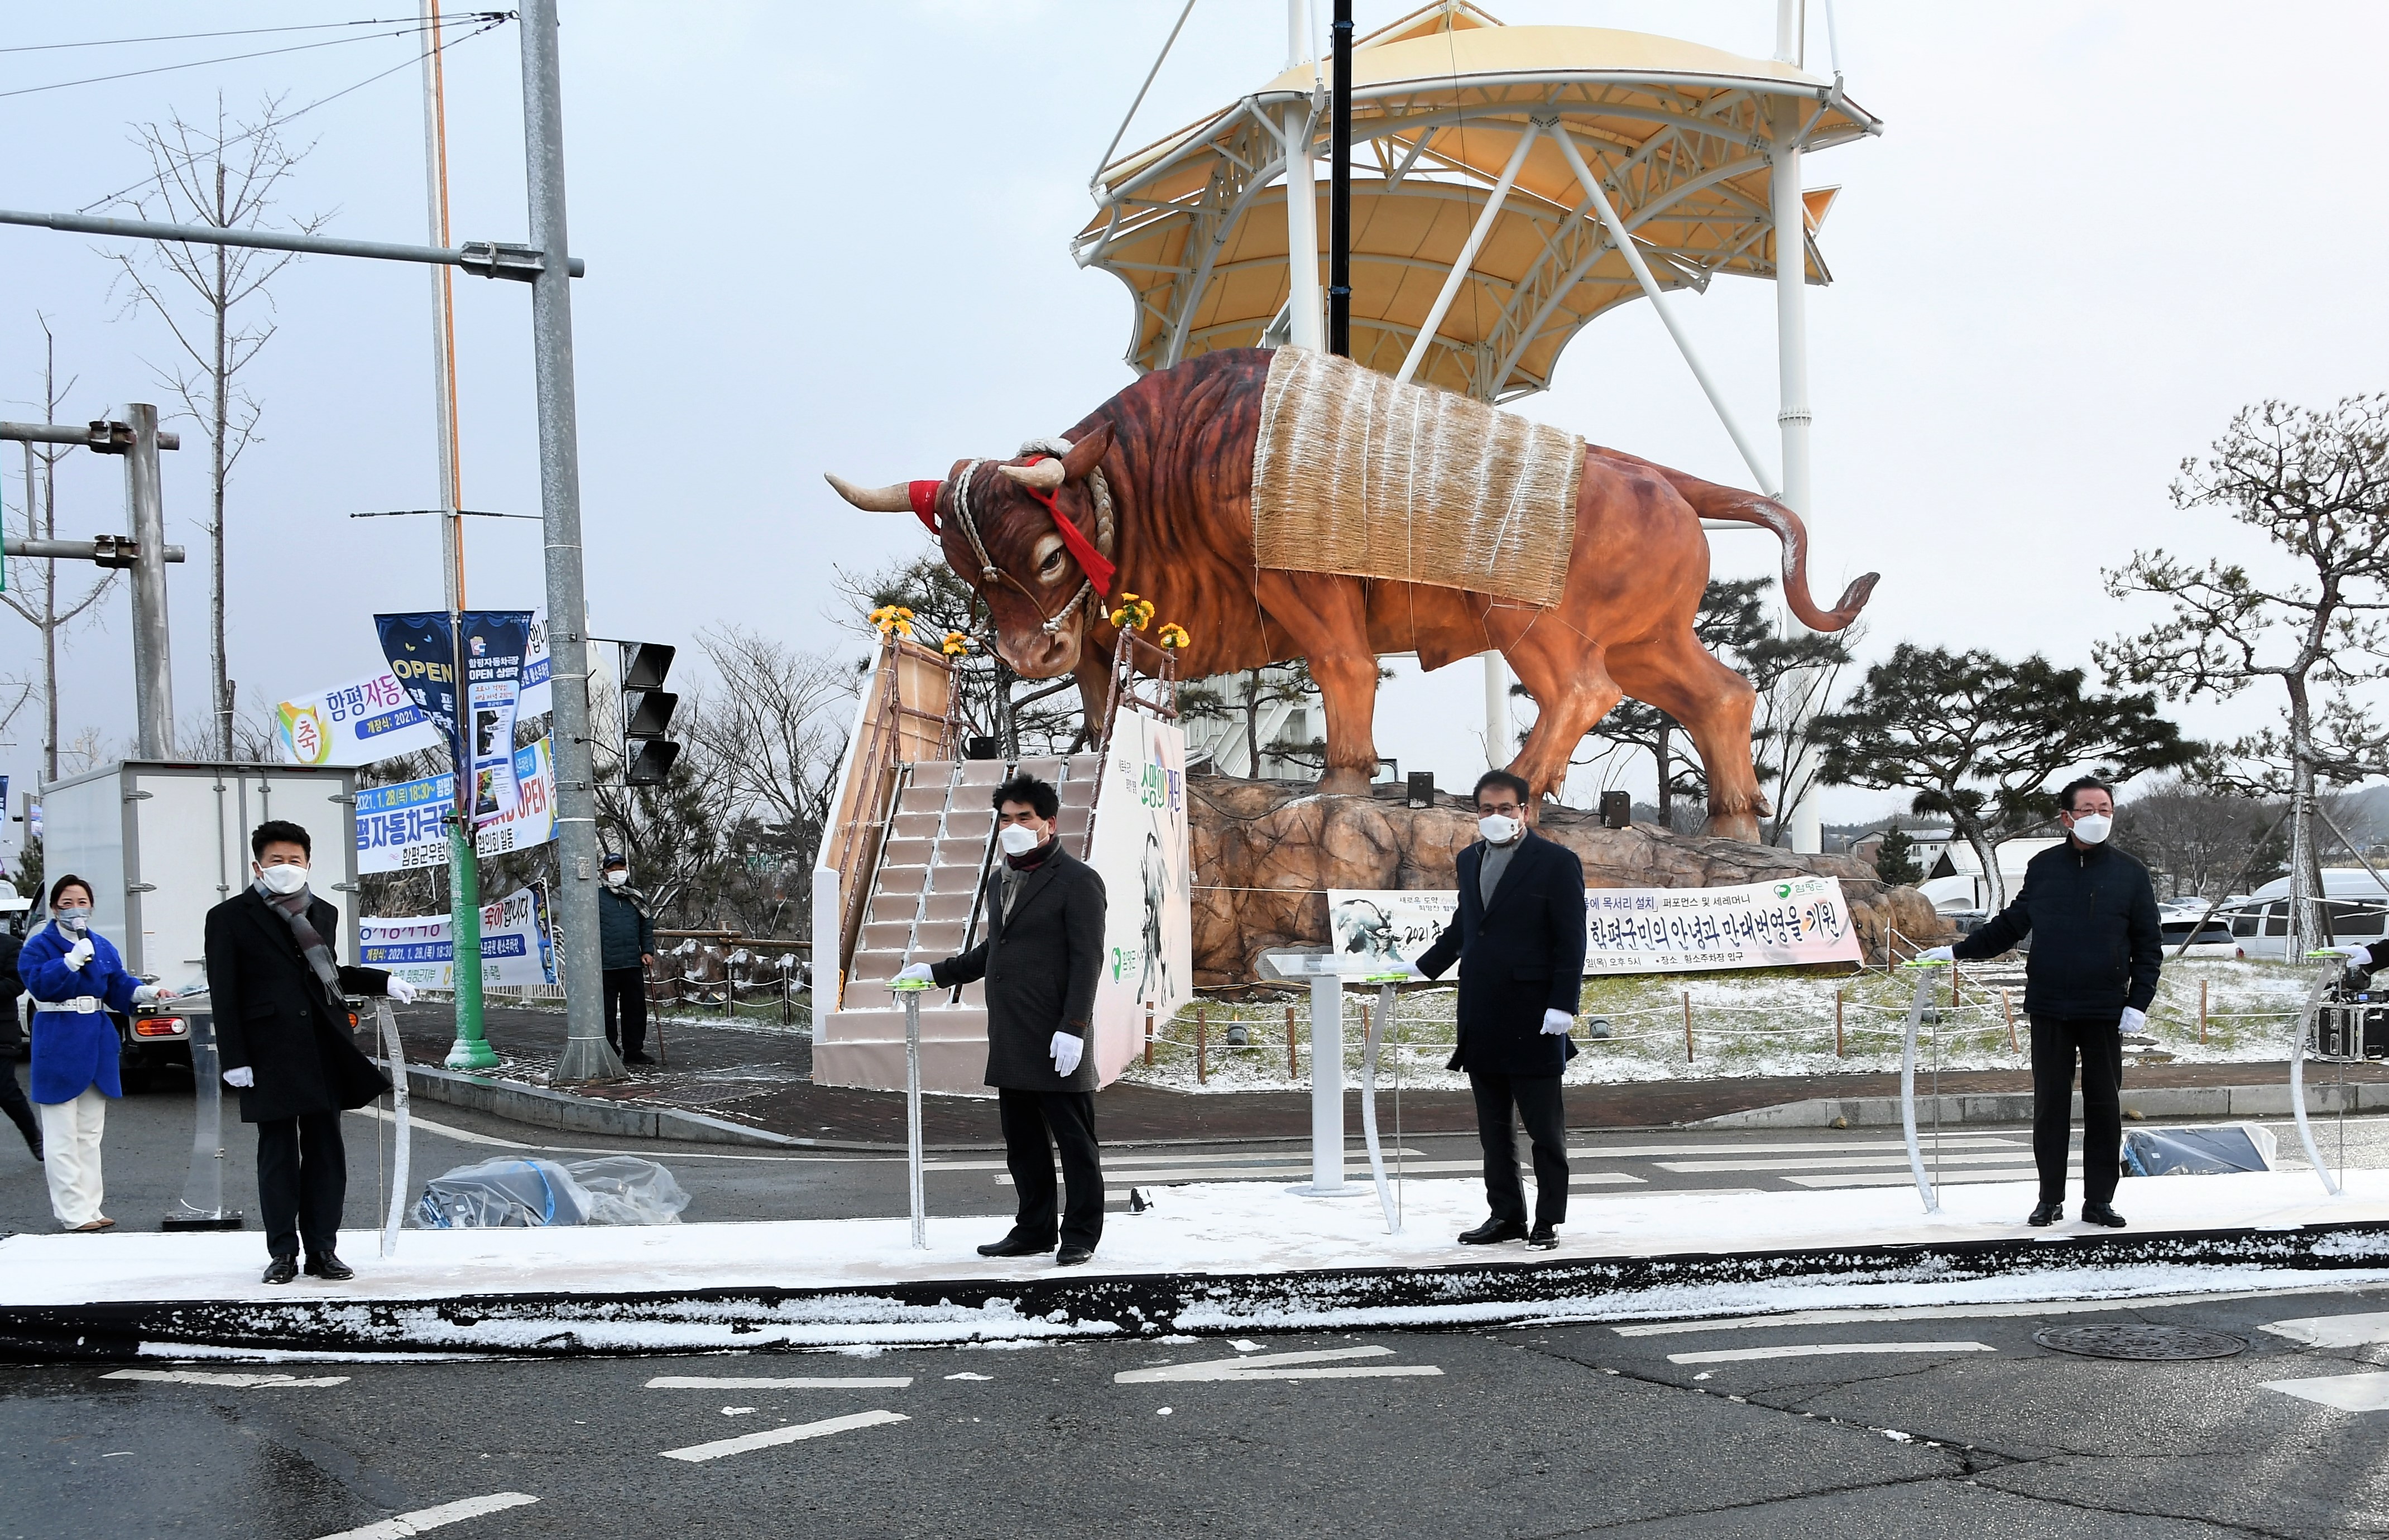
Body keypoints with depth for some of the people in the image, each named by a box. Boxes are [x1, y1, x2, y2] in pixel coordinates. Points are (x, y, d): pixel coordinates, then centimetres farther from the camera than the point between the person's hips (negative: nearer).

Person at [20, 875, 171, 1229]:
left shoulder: (103, 947, 11)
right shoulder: (39, 946, -6)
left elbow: (119, 987, 7)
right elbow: (40, 984, -21)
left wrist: (147, 992, -10)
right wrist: (71, 960, -29)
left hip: (97, 1046, 7)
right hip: (58, 1046, -7)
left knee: (90, 1134, 13)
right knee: (63, 1138, -3)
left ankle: (90, 1207, 20)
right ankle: (74, 1213, -1)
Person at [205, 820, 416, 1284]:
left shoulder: (323, 914, 14)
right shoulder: (230, 918, 0)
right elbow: (224, 994, -3)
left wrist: (382, 981, 16)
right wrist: (234, 1059, -9)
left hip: (323, 1052, 4)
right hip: (270, 1056, -4)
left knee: (325, 1153, 6)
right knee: (277, 1155, 2)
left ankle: (322, 1250, 13)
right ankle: (283, 1253, 10)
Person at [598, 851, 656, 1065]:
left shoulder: (637, 898, 13)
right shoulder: (597, 898, 2)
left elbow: (647, 927, 16)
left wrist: (648, 951, 3)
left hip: (633, 963, 4)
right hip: (606, 966, -4)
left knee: (636, 1008, 6)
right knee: (608, 1010, 0)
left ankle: (634, 1051, 15)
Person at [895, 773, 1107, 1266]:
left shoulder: (1077, 881, -7)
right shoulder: (1001, 880, 18)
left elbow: (1086, 960, -12)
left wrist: (1072, 1028, -19)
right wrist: (938, 973, 23)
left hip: (1055, 1041, -8)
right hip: (1009, 1041, 8)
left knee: (1074, 1141, 0)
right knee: (1023, 1142, 11)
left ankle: (1080, 1235, 7)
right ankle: (1034, 1229, 19)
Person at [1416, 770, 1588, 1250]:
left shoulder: (1557, 863, -6)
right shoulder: (1470, 860, 13)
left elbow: (1571, 941, -9)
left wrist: (1561, 1007, -15)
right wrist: (1420, 971, 15)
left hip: (1533, 1021, -6)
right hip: (1481, 1021, 6)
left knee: (1545, 1128, 1)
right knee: (1493, 1126, 11)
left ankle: (1549, 1221, 8)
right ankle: (1506, 1216, 19)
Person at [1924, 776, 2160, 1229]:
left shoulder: (2130, 874, 3)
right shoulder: (2043, 868, 7)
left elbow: (2149, 948, 5)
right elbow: (2011, 925, 17)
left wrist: (2138, 1004, -4)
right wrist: (1958, 951, 13)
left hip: (2105, 1012, -1)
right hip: (2049, 1009, 1)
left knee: (2104, 1106, 3)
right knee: (2050, 1103, 4)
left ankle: (2099, 1200, 11)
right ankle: (2050, 1199, 11)